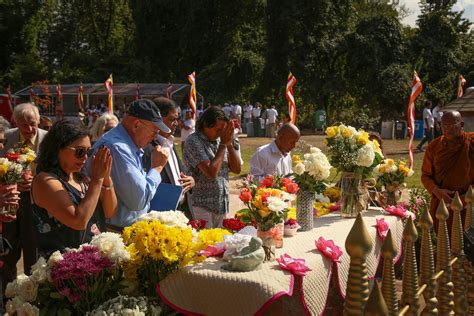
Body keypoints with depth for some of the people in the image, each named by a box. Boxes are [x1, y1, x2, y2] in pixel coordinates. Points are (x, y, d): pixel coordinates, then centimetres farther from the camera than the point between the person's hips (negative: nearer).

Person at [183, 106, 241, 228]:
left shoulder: (219, 140, 8)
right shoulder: (193, 141, -12)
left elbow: (236, 169, 6)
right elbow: (211, 172, -22)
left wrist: (229, 144, -6)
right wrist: (223, 145, -13)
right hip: (202, 207, -6)